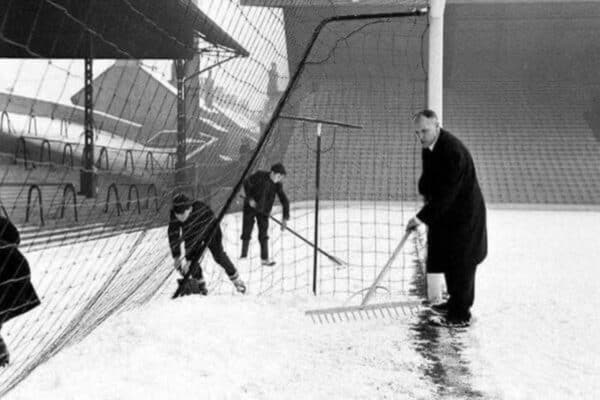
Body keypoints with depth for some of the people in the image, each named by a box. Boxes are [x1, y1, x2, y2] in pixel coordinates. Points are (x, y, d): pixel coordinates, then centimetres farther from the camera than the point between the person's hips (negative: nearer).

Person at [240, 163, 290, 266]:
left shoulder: (278, 185, -10)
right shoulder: (260, 175, -18)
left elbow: (285, 201, -7)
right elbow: (246, 183, -9)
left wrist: (285, 218, -13)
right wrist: (250, 198, -17)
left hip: (263, 211, 2)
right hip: (250, 207, -2)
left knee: (263, 235, 2)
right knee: (246, 232, 1)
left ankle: (265, 258, 11)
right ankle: (243, 255, 12)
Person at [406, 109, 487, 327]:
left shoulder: (453, 151, -29)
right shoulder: (429, 146, 2)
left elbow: (446, 193, -29)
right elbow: (428, 178, 18)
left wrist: (423, 217, -27)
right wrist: (425, 191, 1)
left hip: (463, 214, -10)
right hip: (446, 211, 10)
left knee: (460, 263, 0)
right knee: (449, 260, 21)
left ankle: (460, 315, 11)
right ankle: (456, 302, 38)